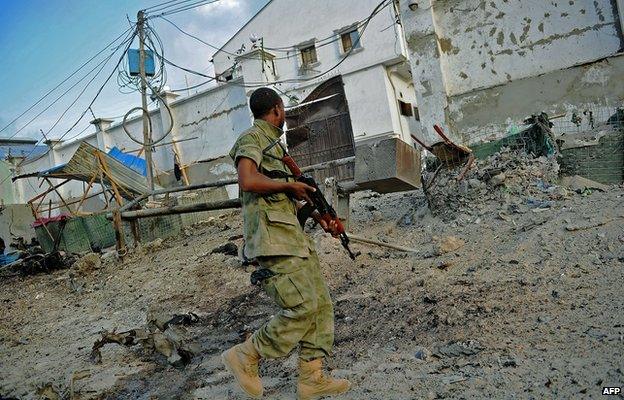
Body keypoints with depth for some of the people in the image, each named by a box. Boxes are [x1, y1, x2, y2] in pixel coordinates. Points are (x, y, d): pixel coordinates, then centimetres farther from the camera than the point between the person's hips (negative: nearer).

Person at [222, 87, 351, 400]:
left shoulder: (273, 143, 26)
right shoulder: (253, 137, -3)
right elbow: (248, 181, -22)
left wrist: (320, 217, 20)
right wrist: (290, 185, -10)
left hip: (293, 236, 10)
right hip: (272, 237, -10)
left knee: (321, 304, 6)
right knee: (302, 308, -13)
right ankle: (245, 357, 3)